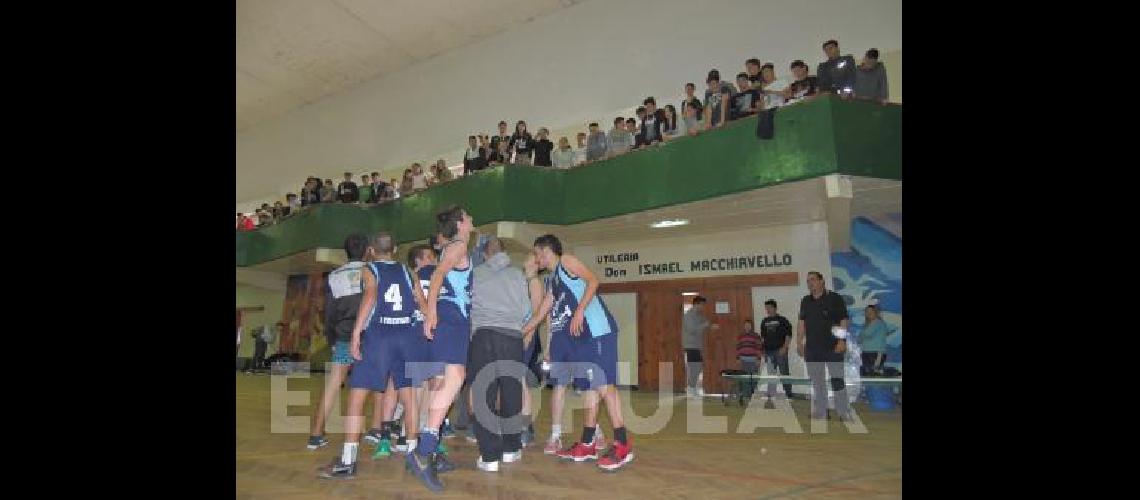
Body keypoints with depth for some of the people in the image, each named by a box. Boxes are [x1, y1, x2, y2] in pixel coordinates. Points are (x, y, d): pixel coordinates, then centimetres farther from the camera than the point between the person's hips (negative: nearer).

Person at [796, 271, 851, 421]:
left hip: (833, 347, -5)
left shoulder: (834, 298, -2)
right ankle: (820, 414, 17)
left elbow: (843, 321, -6)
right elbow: (802, 323, 14)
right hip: (812, 348, 5)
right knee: (817, 382, 9)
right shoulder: (805, 301, 12)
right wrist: (799, 342, 9)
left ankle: (844, 413, 7)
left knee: (837, 381, -3)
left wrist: (842, 341, -14)